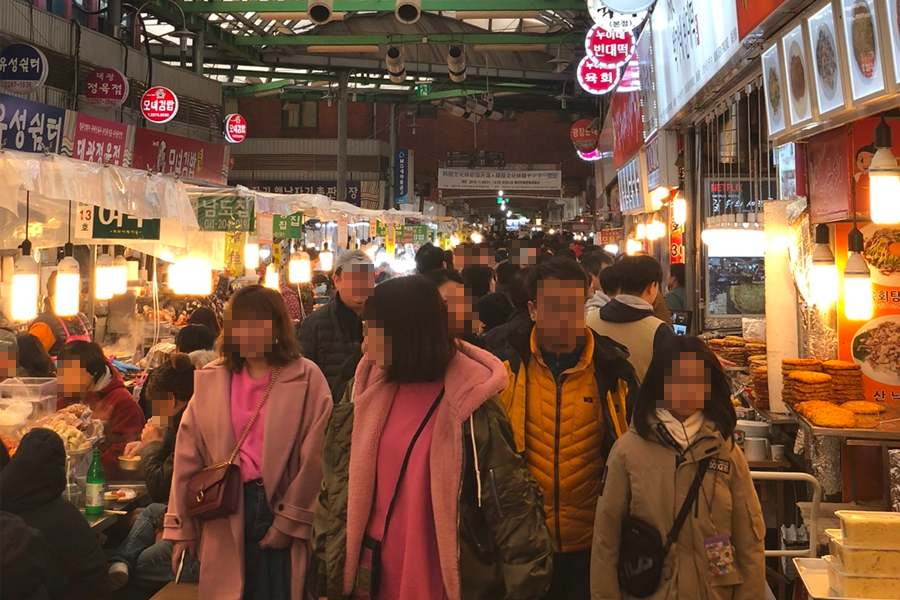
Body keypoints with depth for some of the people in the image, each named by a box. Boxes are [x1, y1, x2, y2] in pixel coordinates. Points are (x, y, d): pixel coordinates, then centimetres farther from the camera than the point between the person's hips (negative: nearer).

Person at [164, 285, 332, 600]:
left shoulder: (307, 378, -5)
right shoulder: (210, 380, 5)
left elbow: (312, 457, -7)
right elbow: (189, 454, 5)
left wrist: (290, 521, -8)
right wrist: (181, 525, 4)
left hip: (280, 508, -2)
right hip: (225, 512, 3)